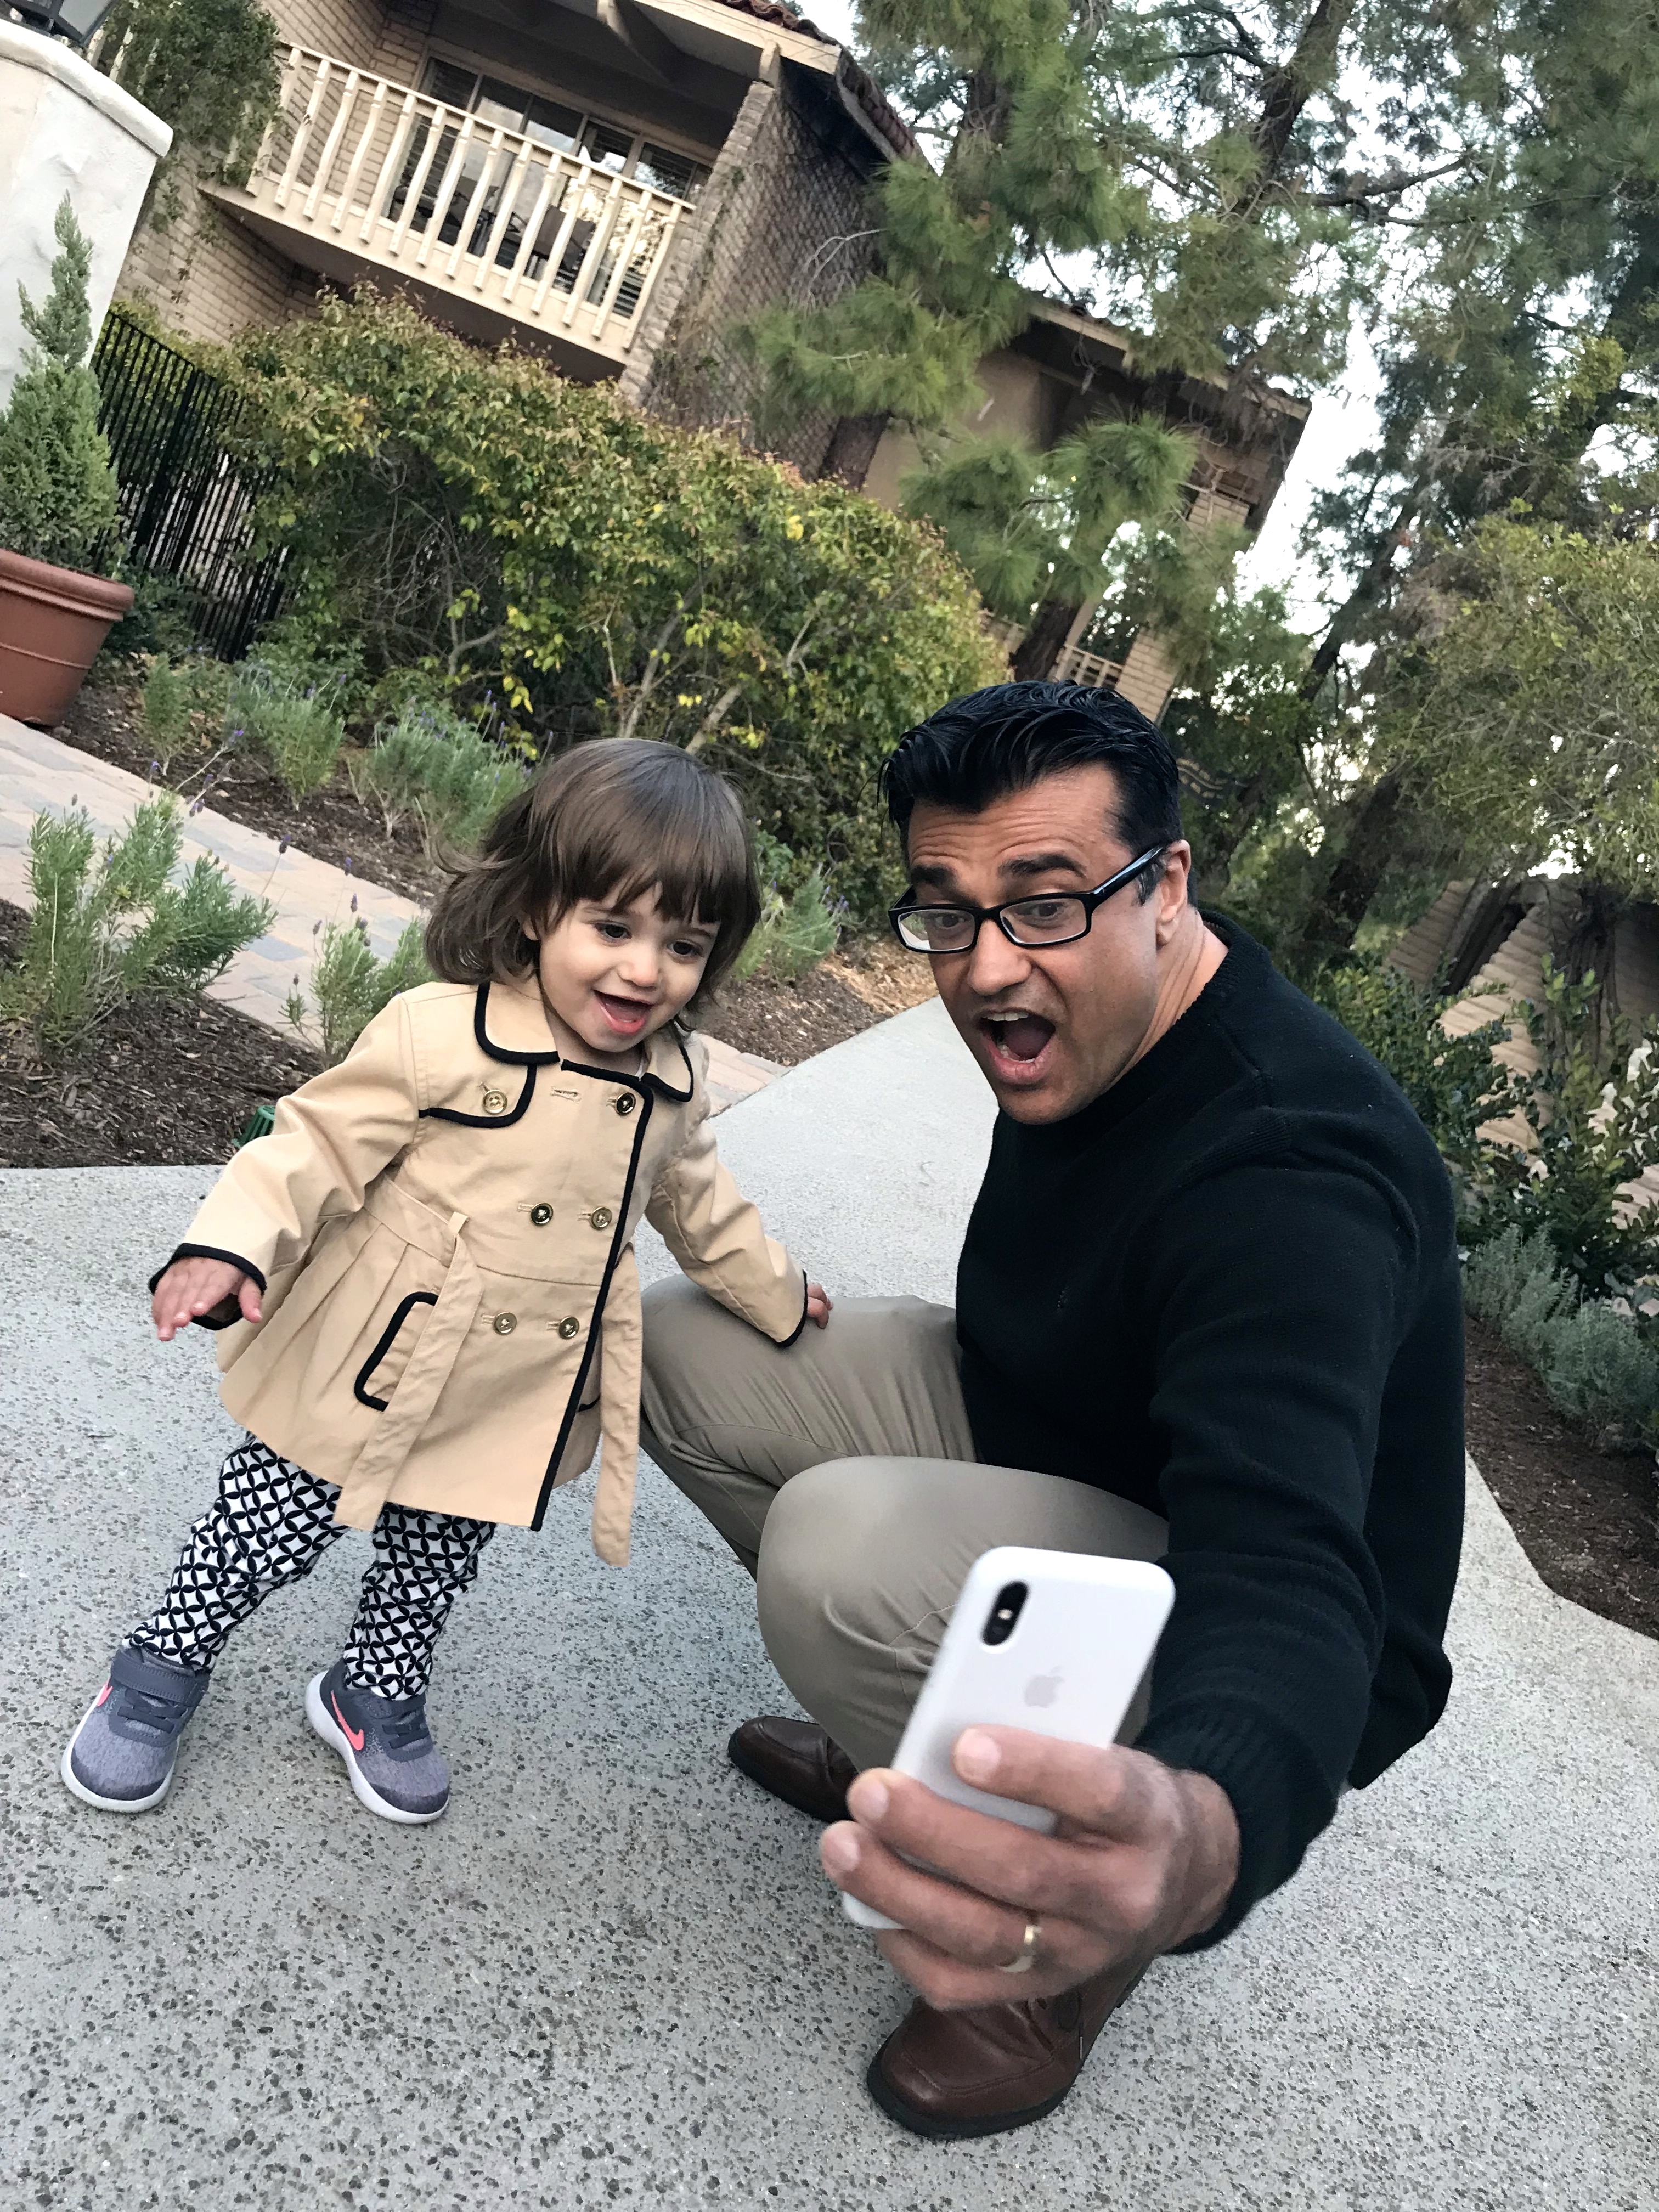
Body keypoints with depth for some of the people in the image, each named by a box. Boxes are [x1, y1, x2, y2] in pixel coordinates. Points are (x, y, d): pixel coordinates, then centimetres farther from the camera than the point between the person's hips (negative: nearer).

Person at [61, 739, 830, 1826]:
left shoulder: (675, 1084, -2)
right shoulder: (441, 1035, -21)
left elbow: (698, 1203, 16)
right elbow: (318, 1142, -18)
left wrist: (778, 1292, 28)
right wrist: (230, 1249, -32)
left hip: (507, 1419, 5)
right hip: (364, 1381, -4)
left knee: (435, 1572, 22)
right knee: (263, 1539, 12)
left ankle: (377, 1697, 49)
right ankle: (159, 1676, 40)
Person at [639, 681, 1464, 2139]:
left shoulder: (1288, 1176, -34)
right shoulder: (1082, 1023, -7)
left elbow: (1290, 1580, -47)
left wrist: (1199, 1841, -67)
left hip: (1246, 1688, -8)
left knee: (841, 1553, -35)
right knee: (684, 1343, -1)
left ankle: (1088, 1927, -5)